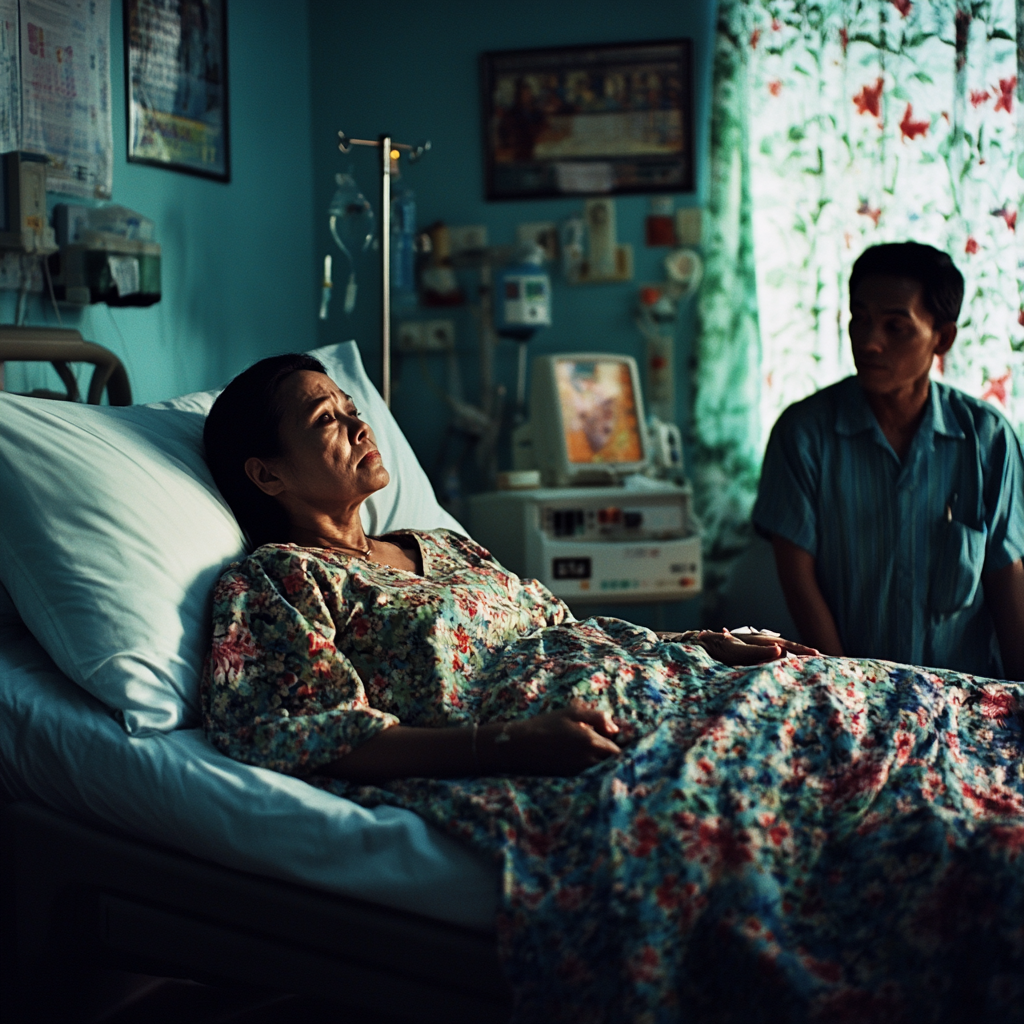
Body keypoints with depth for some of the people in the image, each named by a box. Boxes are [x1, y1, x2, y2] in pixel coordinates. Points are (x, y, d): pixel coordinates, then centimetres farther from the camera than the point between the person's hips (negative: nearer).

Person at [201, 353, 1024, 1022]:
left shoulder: (437, 546, 31)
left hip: (643, 687, 8)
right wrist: (512, 742, -20)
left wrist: (700, 645, 10)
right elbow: (307, 738, -8)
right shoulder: (275, 577, 6)